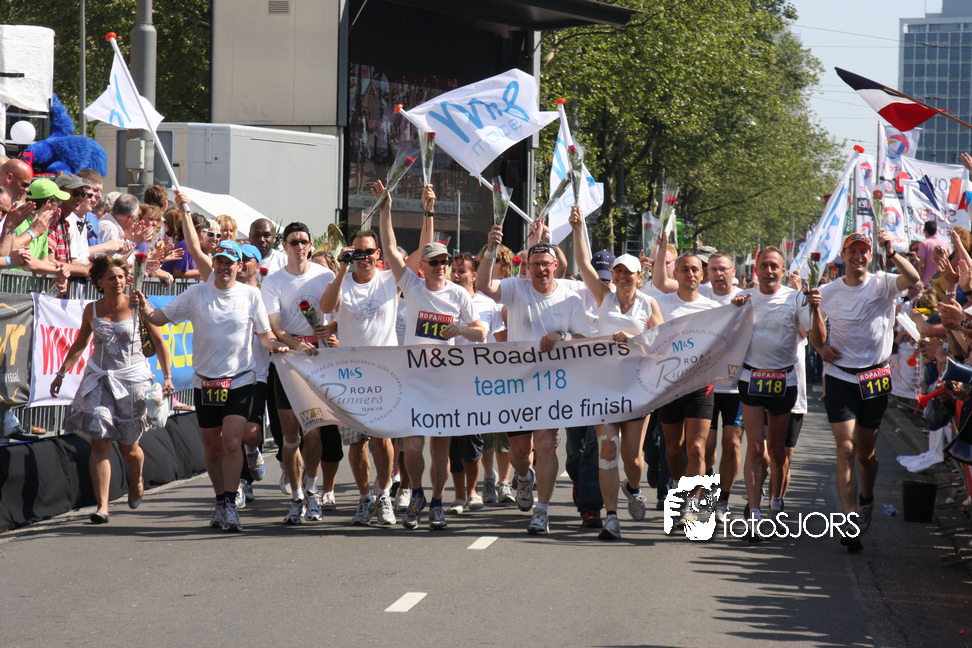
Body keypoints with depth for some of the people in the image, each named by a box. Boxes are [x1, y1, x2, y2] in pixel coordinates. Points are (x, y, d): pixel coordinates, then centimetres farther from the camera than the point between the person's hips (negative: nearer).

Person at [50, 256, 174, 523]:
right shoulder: (92, 310, 2)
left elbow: (159, 341, 2)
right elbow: (79, 344, 17)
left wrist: (167, 376, -2)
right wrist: (61, 374, 15)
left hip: (132, 379, -2)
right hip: (99, 379, 2)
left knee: (128, 446, 8)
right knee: (99, 443, -11)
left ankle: (137, 481, 42)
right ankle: (101, 506, -12)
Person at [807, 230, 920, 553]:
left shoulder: (883, 284, -1)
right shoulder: (829, 291, 4)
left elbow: (913, 279, -23)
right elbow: (818, 337, 11)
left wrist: (891, 252, -37)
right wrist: (821, 348, -13)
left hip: (875, 378, 0)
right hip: (840, 377, 0)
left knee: (865, 451, 11)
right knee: (846, 449, -11)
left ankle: (866, 499, 41)